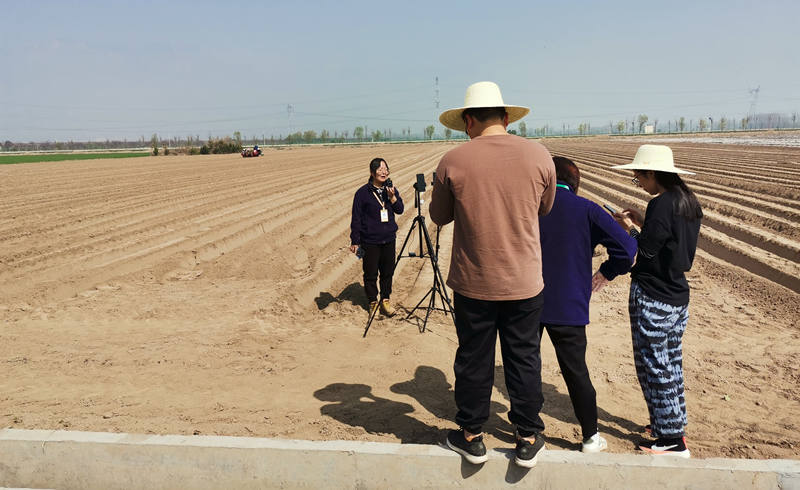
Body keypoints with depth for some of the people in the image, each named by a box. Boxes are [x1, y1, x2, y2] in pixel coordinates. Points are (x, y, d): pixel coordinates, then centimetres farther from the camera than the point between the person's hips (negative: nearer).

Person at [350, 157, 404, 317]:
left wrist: (392, 197, -13)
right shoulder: (363, 193, -7)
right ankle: (373, 302, 20)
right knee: (371, 274, 4)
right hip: (370, 241, -4)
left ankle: (385, 300, 25)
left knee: (388, 271, 10)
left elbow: (400, 210, 5)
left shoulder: (391, 189, 7)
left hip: (389, 239, 4)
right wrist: (355, 241, -5)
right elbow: (356, 218, -5)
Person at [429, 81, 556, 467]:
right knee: (524, 359, 14)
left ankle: (471, 436, 29)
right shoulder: (538, 155, -6)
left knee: (473, 360, 14)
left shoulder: (452, 162, -11)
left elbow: (439, 216, 3)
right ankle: (528, 439, 27)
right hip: (524, 282, 1)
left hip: (472, 283, -1)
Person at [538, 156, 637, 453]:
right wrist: (606, 273, 6)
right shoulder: (586, 210, -4)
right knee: (576, 372, 10)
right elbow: (627, 246, -9)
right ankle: (591, 438, 22)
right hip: (569, 306, 0)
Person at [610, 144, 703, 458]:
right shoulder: (689, 202, 9)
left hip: (652, 298, -9)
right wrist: (642, 223, 12)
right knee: (671, 362, 18)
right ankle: (674, 426, 31)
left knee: (654, 366, 2)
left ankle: (671, 440, 11)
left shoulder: (661, 204, -19)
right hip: (678, 297, 9)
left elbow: (647, 249, -17)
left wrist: (629, 227, -2)